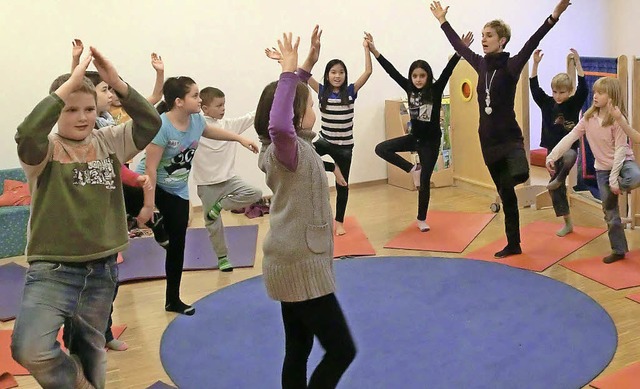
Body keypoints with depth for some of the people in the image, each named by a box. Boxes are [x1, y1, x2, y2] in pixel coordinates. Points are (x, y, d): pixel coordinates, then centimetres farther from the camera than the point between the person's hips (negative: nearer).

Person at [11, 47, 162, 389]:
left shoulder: (108, 142, 4)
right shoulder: (46, 150, -6)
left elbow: (151, 123, -8)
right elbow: (27, 134, -29)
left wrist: (116, 82, -19)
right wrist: (69, 84, -30)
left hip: (102, 269, 4)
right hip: (53, 270, -3)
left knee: (91, 349, 18)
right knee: (28, 349, -22)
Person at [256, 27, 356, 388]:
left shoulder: (290, 147, 8)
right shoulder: (288, 150, -19)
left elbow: (290, 105, 26)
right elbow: (278, 125, -44)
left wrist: (306, 66, 17)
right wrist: (289, 72, -36)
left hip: (295, 262, 9)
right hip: (300, 267, -9)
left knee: (298, 352, 14)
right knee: (342, 350, -2)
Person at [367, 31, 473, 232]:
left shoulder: (436, 90, -12)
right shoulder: (409, 89, -3)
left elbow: (448, 70, -24)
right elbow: (391, 71, -5)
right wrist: (373, 50, -8)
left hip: (431, 141, -4)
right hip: (414, 137, 4)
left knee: (425, 181, 1)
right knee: (381, 148, -10)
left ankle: (421, 219, 17)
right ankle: (413, 169, 3)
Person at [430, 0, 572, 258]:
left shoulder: (511, 65, -9)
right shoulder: (481, 64, 7)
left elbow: (531, 43, -22)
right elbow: (459, 46, 19)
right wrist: (443, 21, 29)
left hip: (509, 137, -6)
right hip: (488, 139, 6)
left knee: (518, 176, -37)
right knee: (505, 193, 13)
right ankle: (513, 244, 22)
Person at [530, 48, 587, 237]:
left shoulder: (574, 104, -4)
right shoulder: (547, 104, 3)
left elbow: (583, 89, -19)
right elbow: (534, 88, -6)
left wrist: (577, 63, -24)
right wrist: (535, 64, -14)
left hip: (569, 148, -4)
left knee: (569, 157, -43)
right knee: (556, 189, 6)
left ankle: (558, 179, -12)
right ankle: (568, 223, 19)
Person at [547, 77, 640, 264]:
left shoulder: (617, 119, -17)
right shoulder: (589, 117, -3)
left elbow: (620, 149, -19)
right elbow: (570, 137, -6)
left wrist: (614, 178, -24)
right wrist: (552, 156, -17)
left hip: (623, 162, -4)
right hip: (602, 168, 4)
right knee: (610, 214, 6)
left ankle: (619, 186, -5)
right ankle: (618, 250, 20)